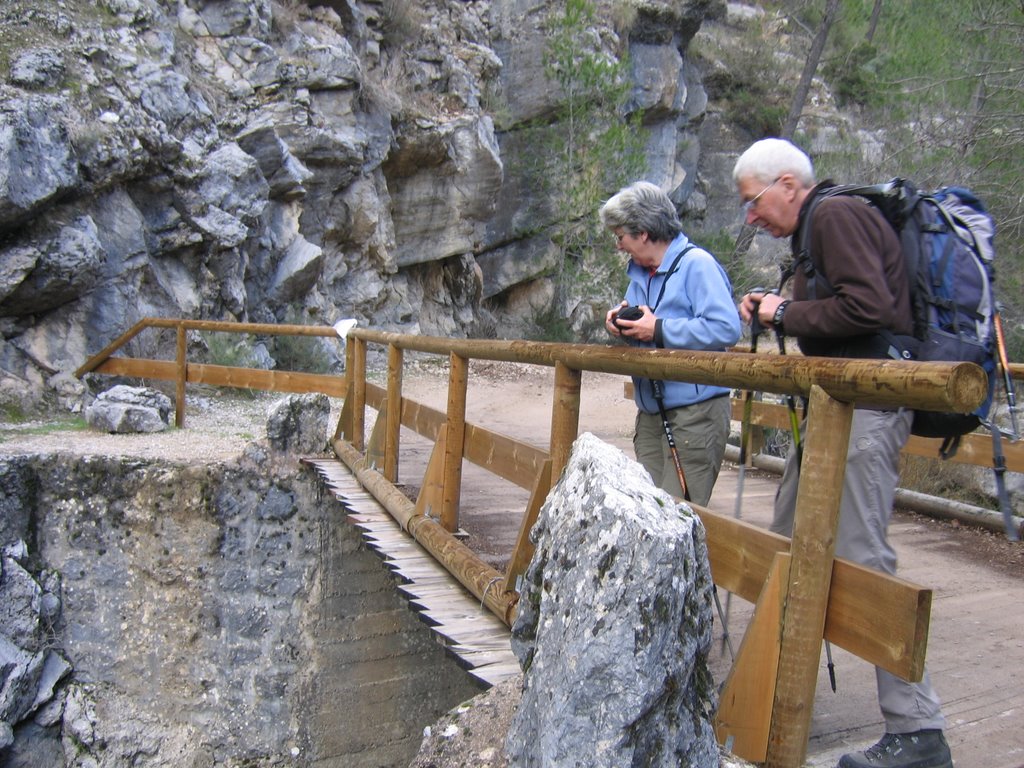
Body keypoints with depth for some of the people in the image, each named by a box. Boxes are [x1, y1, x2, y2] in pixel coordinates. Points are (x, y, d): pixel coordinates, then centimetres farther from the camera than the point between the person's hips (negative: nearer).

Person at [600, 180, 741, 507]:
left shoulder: (697, 264, -12)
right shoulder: (639, 272, 15)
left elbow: (726, 328, -24)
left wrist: (658, 330, -19)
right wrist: (621, 322, 2)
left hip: (695, 413, -8)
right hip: (651, 414, 9)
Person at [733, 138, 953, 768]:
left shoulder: (838, 215, -11)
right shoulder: (816, 226, 20)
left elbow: (869, 307, -23)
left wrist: (786, 314, -11)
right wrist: (778, 310, 7)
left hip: (865, 404, -11)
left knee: (862, 557, -9)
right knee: (790, 543, 15)